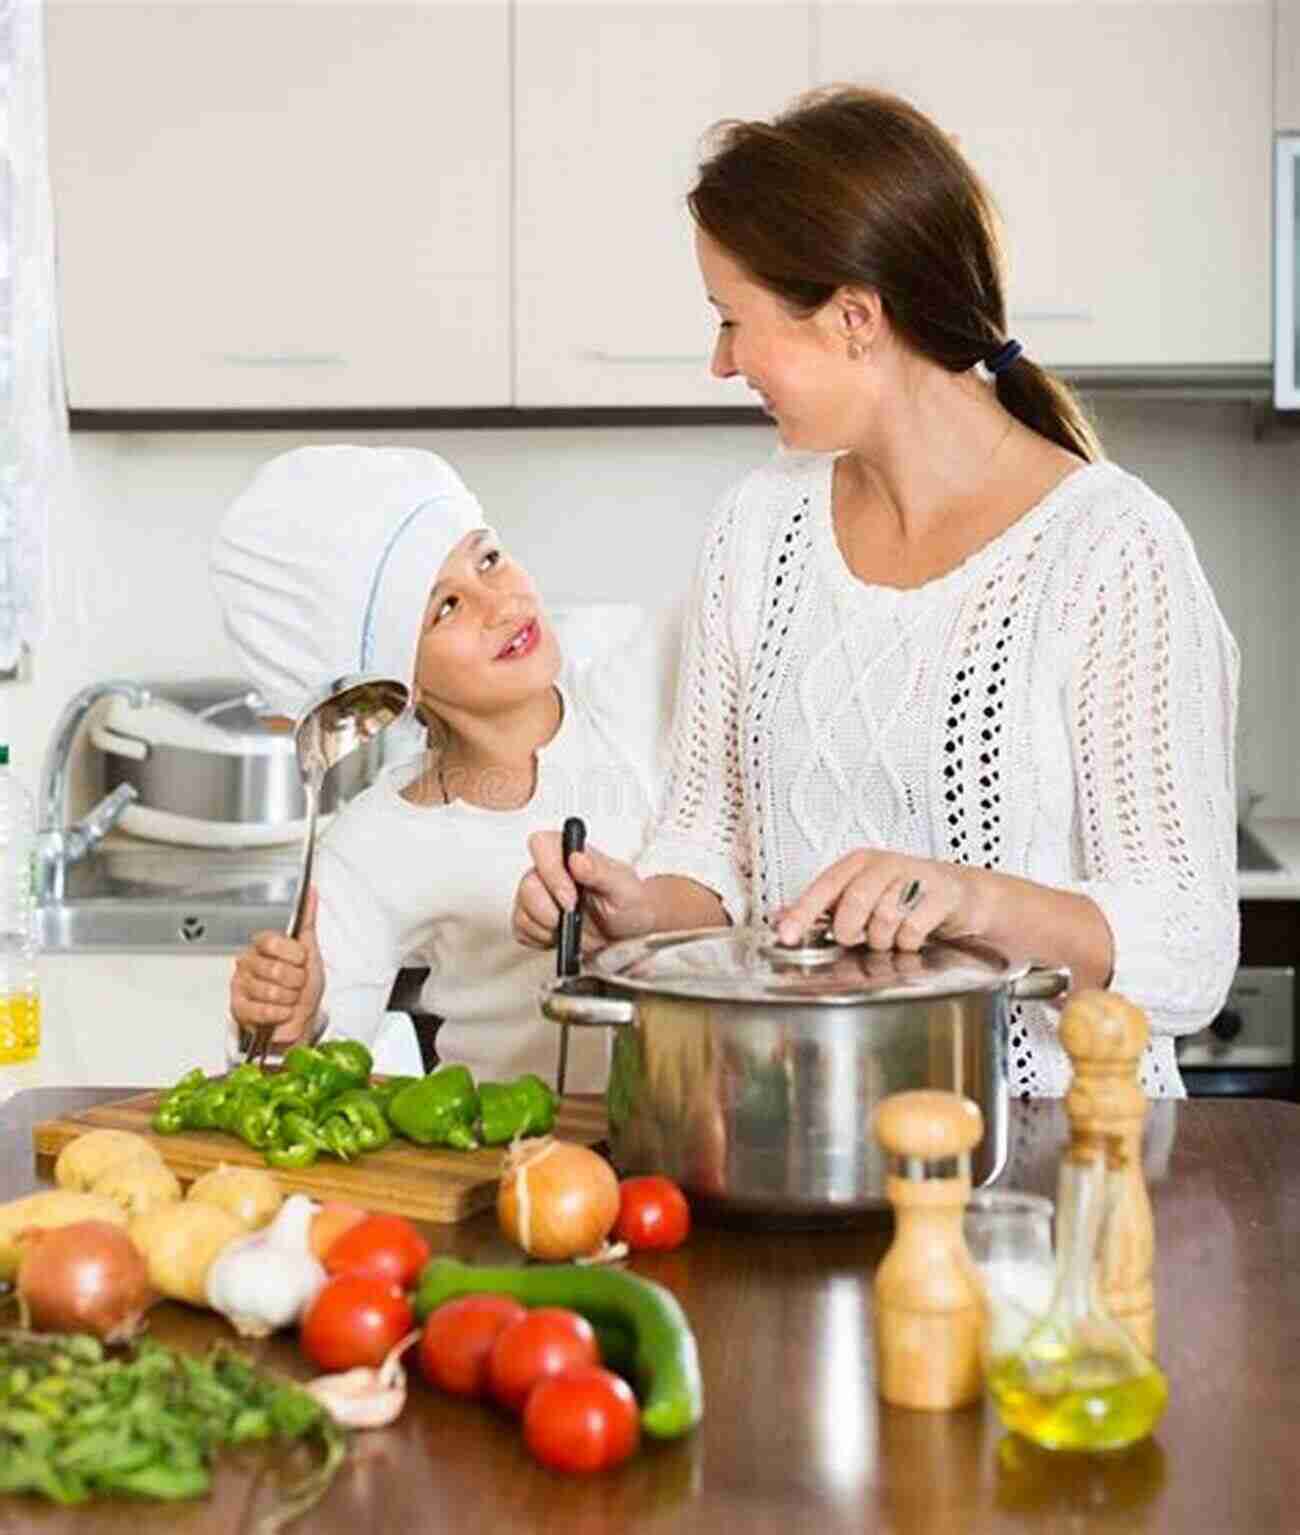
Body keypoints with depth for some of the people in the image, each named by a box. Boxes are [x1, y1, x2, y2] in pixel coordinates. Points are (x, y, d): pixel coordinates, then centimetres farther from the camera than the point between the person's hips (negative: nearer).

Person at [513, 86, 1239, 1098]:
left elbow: (1187, 960, -11)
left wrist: (977, 898, -27)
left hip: (1046, 1124, -3)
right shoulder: (762, 527, 10)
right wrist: (644, 909, -5)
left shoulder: (1113, 548, -9)